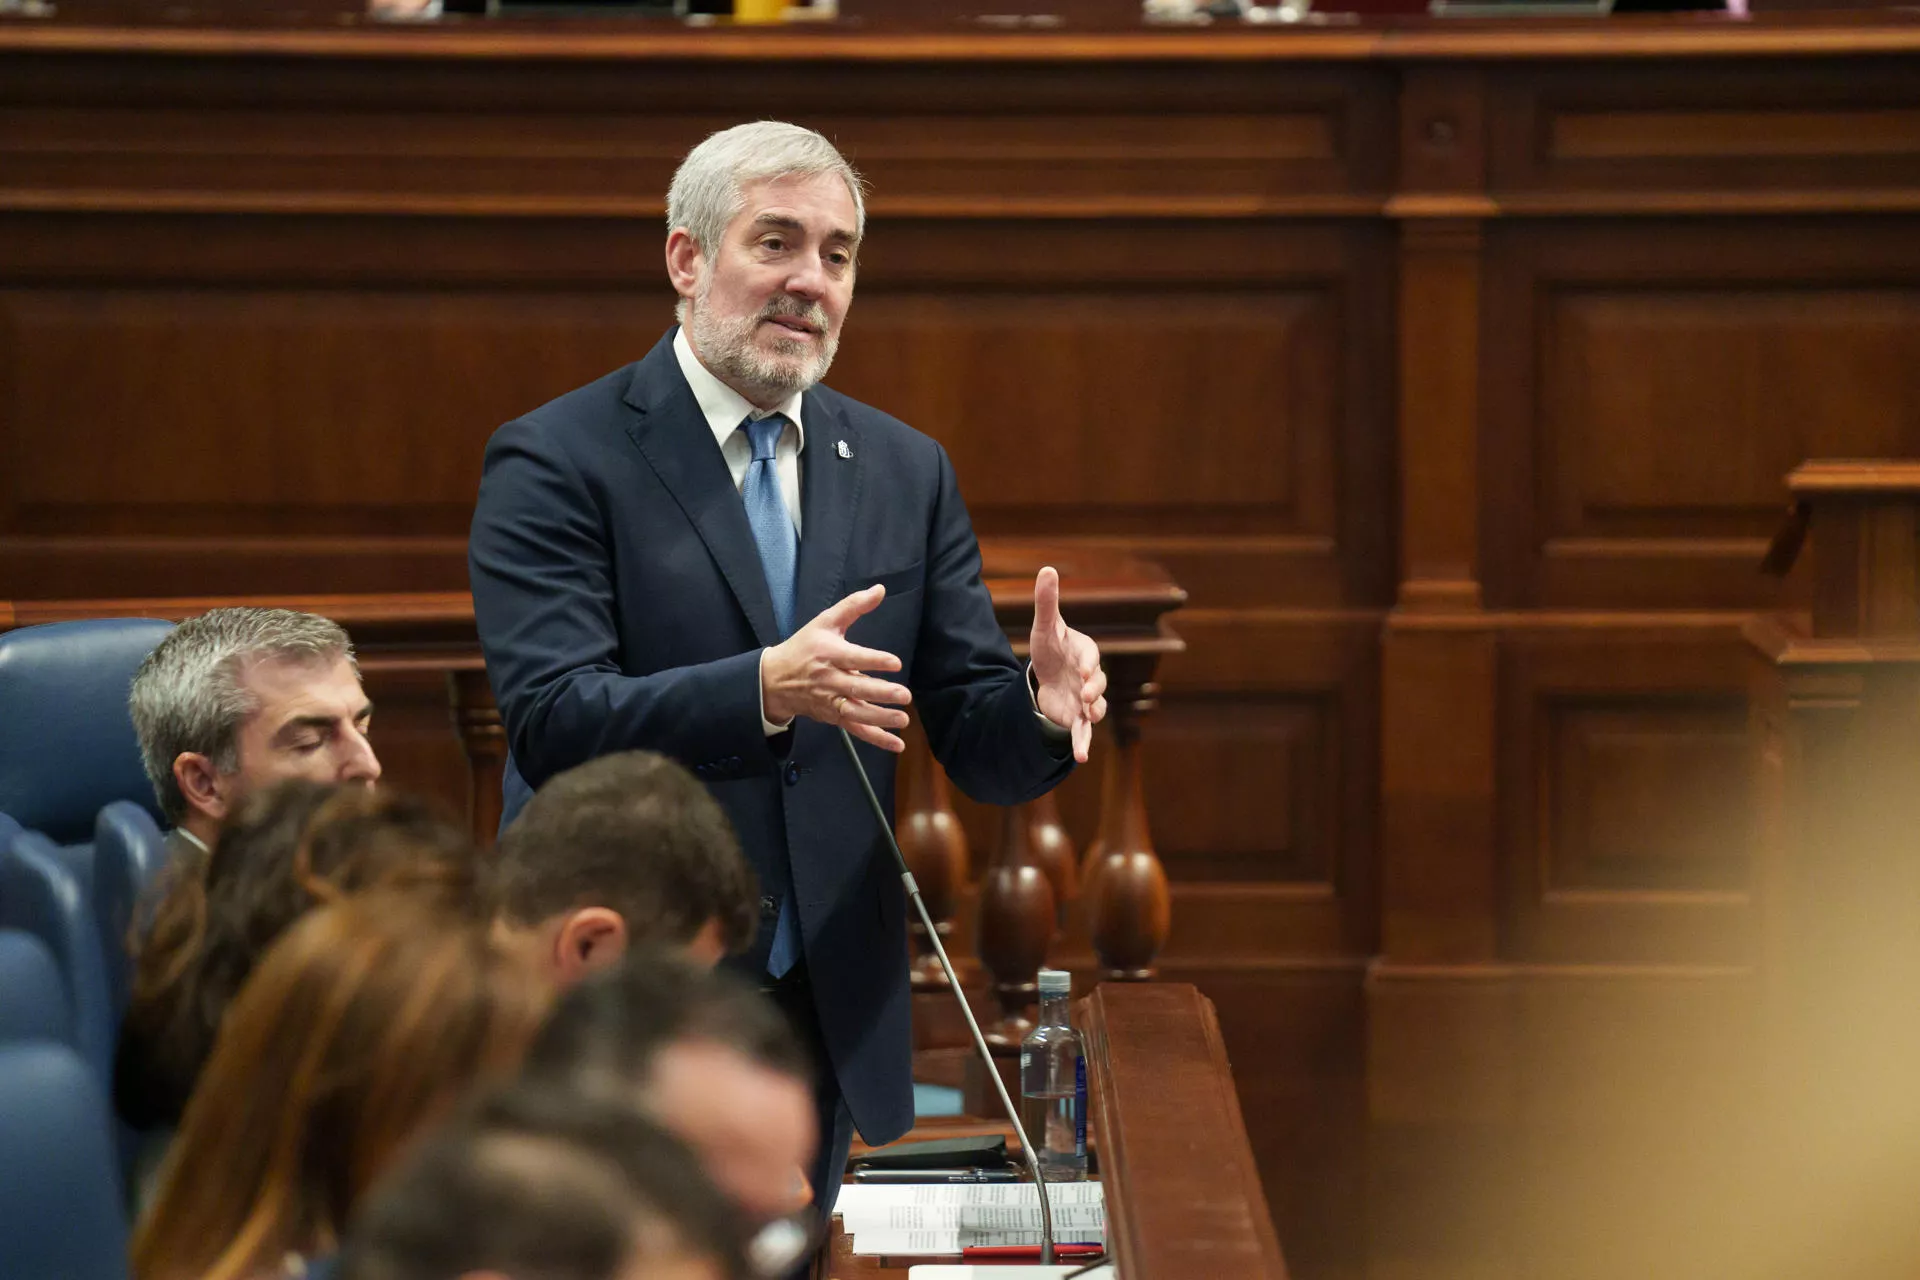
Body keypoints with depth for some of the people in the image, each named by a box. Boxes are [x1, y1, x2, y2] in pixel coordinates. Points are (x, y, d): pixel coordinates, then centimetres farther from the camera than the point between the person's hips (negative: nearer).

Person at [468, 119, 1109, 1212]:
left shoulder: (907, 474, 9)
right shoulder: (557, 464, -7)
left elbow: (976, 747, 6)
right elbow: (552, 722, -20)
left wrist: (1043, 706, -18)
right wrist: (766, 689, -34)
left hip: (831, 1020, 5)